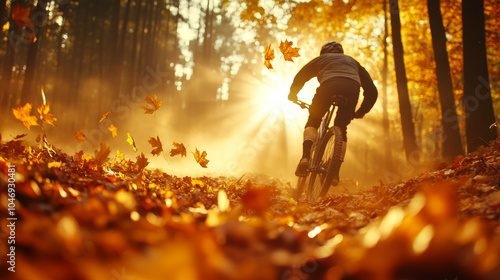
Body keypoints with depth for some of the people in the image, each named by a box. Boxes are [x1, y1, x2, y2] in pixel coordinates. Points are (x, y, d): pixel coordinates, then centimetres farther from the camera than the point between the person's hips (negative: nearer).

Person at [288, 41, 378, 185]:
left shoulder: (321, 59, 35)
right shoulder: (353, 61, 41)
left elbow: (299, 77, 29)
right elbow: (372, 91, 36)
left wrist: (292, 95, 45)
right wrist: (361, 112, 45)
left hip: (329, 85, -2)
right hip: (352, 88, 2)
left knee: (313, 121, 18)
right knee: (341, 128, 19)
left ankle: (305, 157, -6)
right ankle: (335, 173, 8)